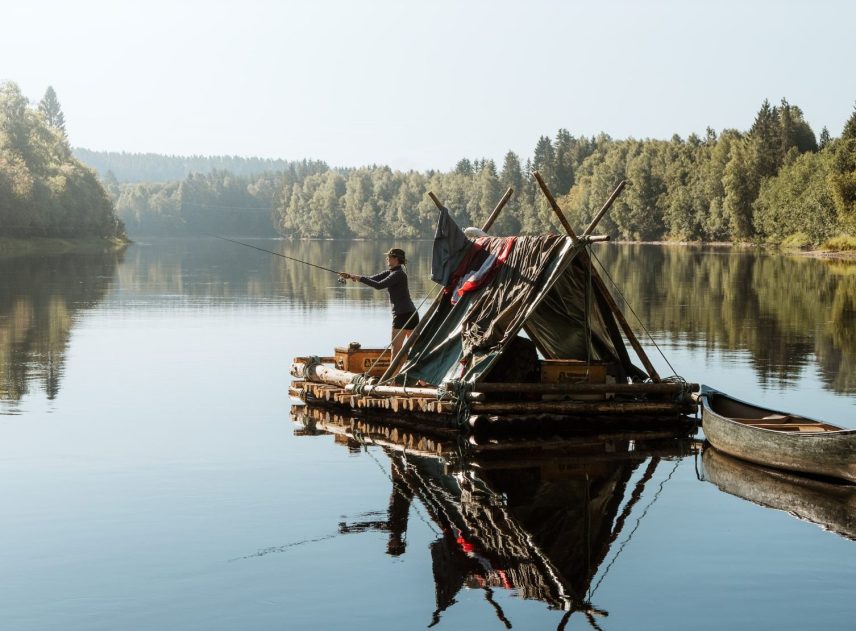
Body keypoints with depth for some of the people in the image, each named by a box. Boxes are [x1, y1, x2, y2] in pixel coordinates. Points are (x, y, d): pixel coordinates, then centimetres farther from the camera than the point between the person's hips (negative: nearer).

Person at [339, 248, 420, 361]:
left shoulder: (398, 274, -13)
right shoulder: (392, 272, 15)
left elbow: (379, 285, -23)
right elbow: (372, 278, 12)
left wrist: (360, 278, -17)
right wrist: (351, 276, 5)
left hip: (402, 315, -10)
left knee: (396, 348, -7)